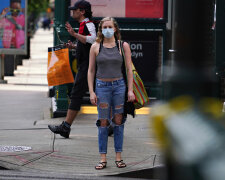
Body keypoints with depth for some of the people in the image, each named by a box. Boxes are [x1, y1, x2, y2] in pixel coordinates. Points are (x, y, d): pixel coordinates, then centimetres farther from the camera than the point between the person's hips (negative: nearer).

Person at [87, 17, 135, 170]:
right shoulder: (95, 47, 4)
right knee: (103, 123, -1)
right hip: (102, 87, 0)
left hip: (119, 85, 0)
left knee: (118, 122, 2)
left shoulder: (123, 46, 3)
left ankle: (118, 157, 9)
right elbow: (91, 71, 6)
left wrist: (130, 90, -3)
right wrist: (91, 92, -1)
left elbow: (129, 69, 4)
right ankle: (103, 158, 3)